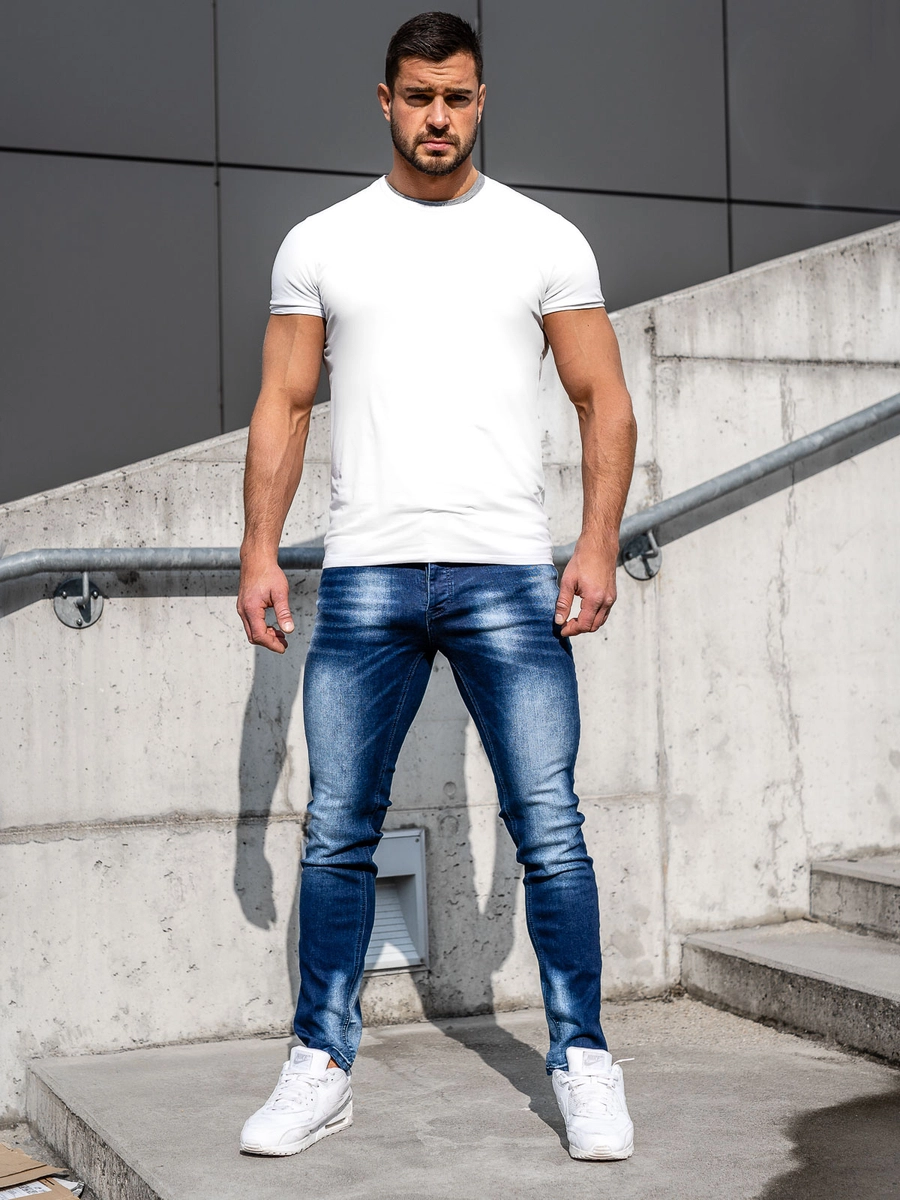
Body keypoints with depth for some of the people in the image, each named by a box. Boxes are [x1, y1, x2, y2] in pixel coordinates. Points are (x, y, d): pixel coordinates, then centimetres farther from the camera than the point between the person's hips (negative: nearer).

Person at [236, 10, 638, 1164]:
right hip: (364, 579, 1)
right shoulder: (320, 244, 11)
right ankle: (321, 1068, 16)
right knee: (337, 832, 4)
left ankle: (583, 1065, 10)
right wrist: (260, 550, -2)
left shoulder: (544, 239, 8)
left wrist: (598, 542, -7)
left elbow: (604, 399, 6)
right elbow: (282, 405, 9)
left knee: (549, 826, -3)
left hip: (508, 574, -1)